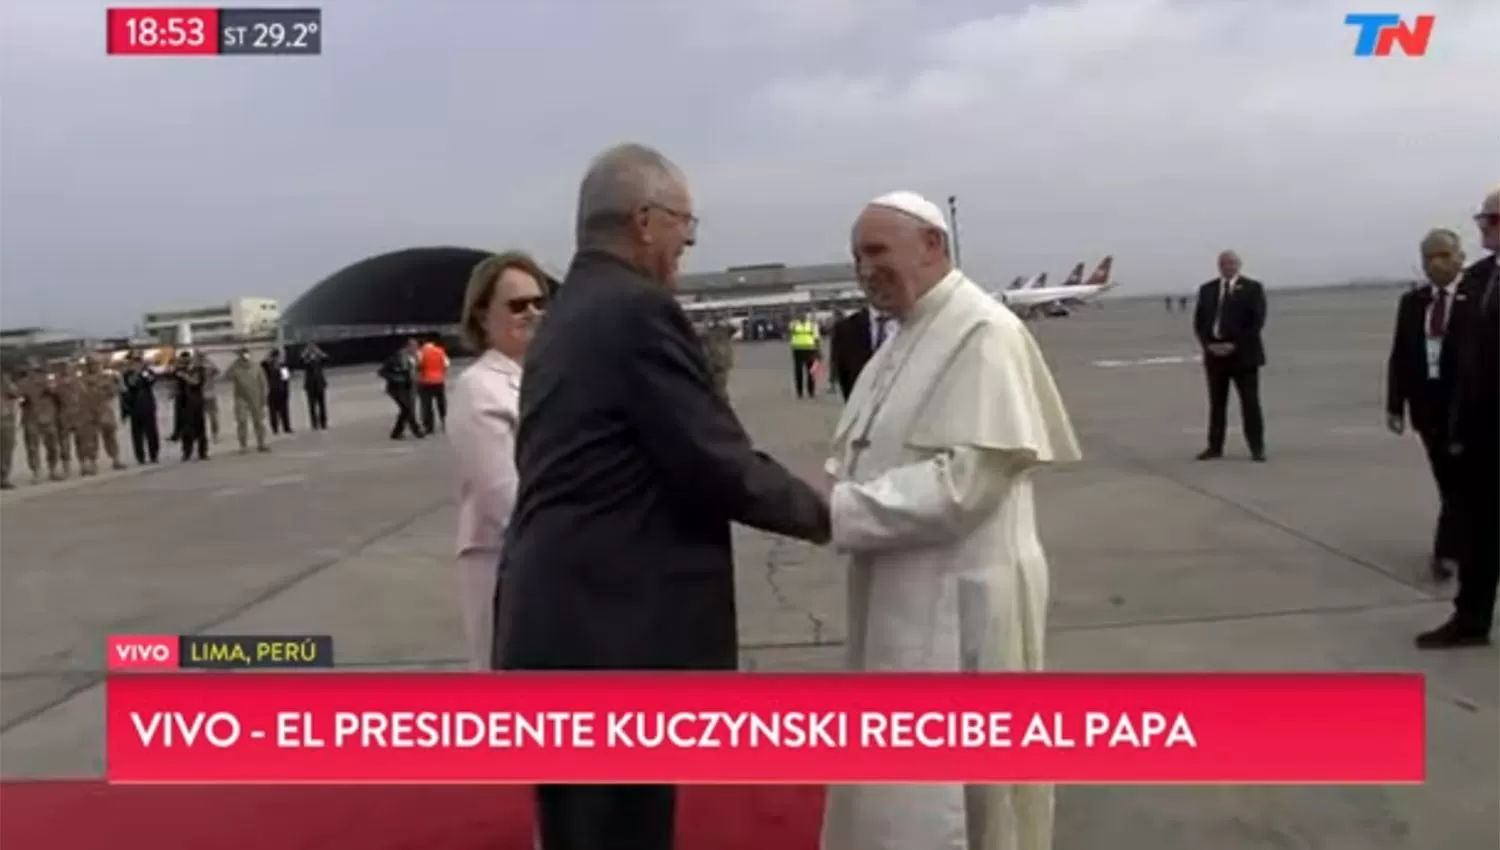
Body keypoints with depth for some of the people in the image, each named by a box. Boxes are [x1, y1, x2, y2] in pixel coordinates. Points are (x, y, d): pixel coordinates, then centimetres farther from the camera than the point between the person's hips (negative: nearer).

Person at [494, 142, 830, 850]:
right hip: (610, 629, -9)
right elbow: (716, 464, -17)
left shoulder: (562, 316, 13)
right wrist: (819, 513, 1)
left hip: (553, 620, 9)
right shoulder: (639, 311, -15)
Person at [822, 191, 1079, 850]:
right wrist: (831, 487, -5)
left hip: (955, 601, -9)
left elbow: (968, 477, -24)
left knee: (950, 796, 5)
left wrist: (837, 513, -22)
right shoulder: (905, 340, 12)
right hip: (902, 595, 9)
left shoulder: (982, 333, -17)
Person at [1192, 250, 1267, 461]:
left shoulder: (1252, 288, 1)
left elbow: (1257, 321, -7)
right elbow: (1199, 321, 9)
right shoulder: (1206, 289, 12)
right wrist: (1209, 344, -7)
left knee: (1250, 402, -2)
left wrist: (1234, 345, -14)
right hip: (1214, 352, 3)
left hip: (1243, 353, -3)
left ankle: (1257, 448, 4)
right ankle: (1215, 447, 12)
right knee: (1216, 402, 7)